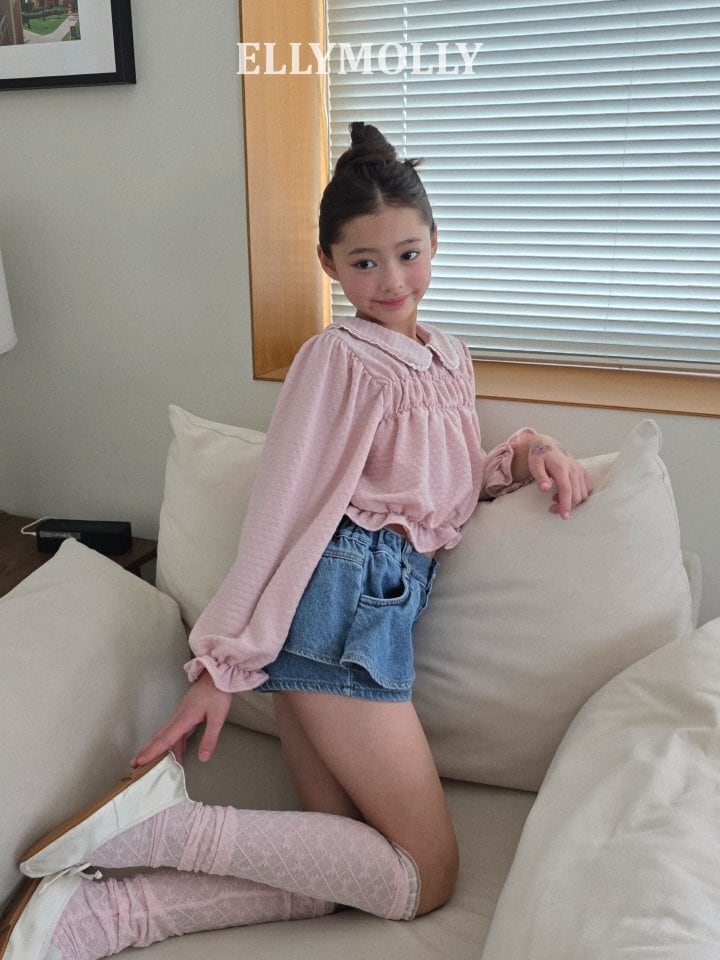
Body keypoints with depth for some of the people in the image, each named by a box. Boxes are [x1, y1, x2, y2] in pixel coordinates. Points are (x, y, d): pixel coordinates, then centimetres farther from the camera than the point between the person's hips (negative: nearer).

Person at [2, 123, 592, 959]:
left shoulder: (450, 359, 19)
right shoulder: (338, 358, -5)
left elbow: (448, 491, 26)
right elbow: (280, 513, -10)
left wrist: (527, 452, 7)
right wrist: (224, 662, -12)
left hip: (390, 600, 8)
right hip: (345, 597, -8)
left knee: (335, 876, 3)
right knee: (425, 877, -2)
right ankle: (162, 825, -5)